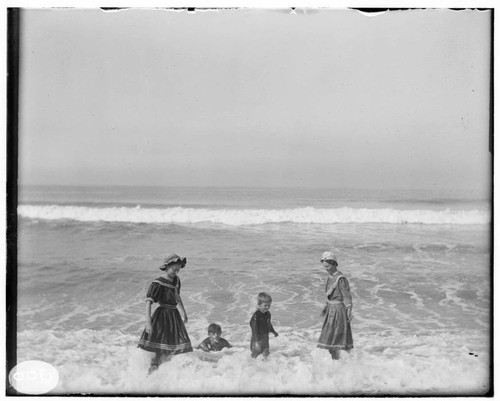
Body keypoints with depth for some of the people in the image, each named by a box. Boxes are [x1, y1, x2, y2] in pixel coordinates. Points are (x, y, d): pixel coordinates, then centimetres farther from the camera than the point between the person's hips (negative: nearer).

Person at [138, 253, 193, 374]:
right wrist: (148, 322, -28)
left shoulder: (176, 280, 8)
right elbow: (148, 302, -20)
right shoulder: (158, 283, -14)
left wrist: (183, 313, 33)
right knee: (159, 350, -9)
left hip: (174, 316, 7)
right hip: (162, 317, -7)